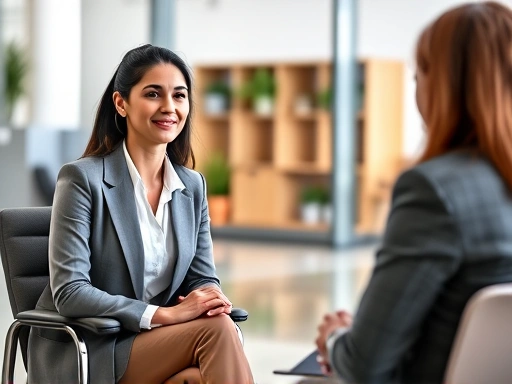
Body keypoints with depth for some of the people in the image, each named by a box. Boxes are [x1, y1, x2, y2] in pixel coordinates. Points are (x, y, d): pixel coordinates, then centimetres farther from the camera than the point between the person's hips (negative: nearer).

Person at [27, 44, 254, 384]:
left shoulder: (193, 186, 9)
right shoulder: (82, 178, -9)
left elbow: (202, 276, 12)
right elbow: (68, 292, -15)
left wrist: (211, 296, -15)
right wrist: (164, 314, -25)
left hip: (156, 347, 5)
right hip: (84, 355, -5)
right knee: (215, 329, -27)